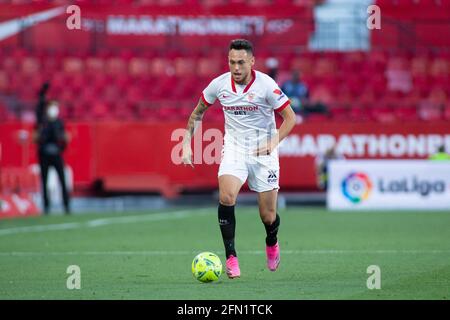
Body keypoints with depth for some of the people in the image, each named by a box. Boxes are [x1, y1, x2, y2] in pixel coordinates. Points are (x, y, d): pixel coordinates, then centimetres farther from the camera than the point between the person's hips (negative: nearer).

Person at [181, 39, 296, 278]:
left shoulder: (265, 85, -15)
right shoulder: (219, 84, -5)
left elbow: (290, 117, -8)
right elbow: (198, 112, 11)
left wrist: (273, 143, -22)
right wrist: (187, 144, 4)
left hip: (263, 152, -2)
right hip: (233, 148, 2)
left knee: (268, 216, 1)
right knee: (226, 196, -25)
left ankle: (272, 243, 38)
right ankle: (231, 257, -17)